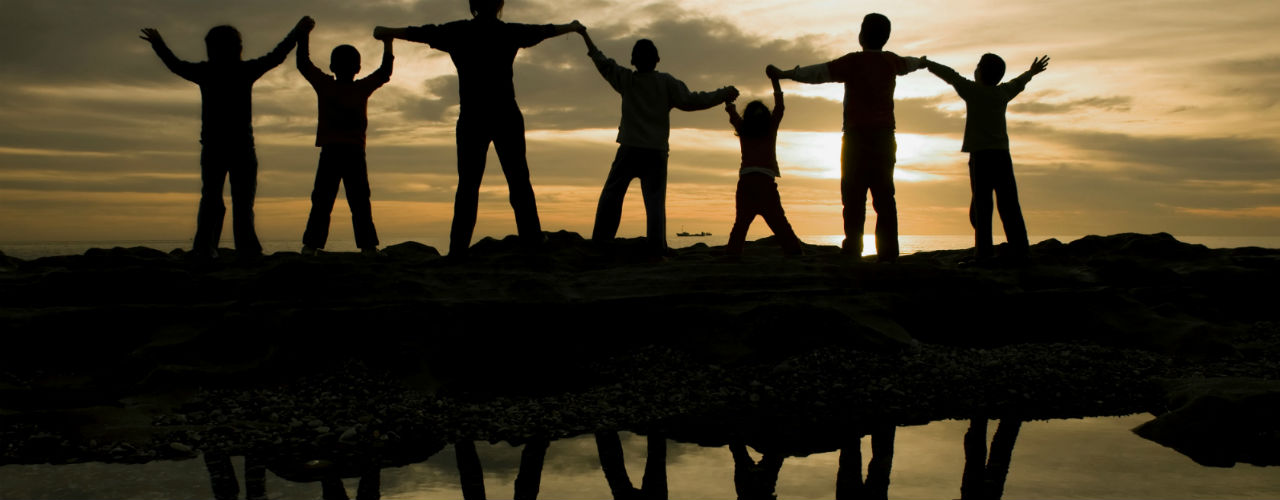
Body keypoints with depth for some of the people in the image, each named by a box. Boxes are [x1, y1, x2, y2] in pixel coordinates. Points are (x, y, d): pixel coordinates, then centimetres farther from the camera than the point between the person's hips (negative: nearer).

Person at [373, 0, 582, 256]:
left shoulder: (458, 32, 5)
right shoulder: (509, 32, 7)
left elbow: (419, 32, 16)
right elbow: (543, 30, 24)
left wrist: (384, 32, 33)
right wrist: (572, 27, 43)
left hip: (472, 118, 0)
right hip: (507, 117, 0)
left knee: (468, 185, 0)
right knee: (519, 182, 0)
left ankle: (459, 248, -7)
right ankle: (532, 242, -8)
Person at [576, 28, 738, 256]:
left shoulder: (626, 79, 7)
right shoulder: (666, 82, 2)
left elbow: (603, 63, 19)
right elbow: (690, 101, -2)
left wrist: (585, 36, 31)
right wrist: (722, 94, 4)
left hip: (629, 149, 1)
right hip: (656, 151, -1)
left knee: (611, 196, 7)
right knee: (655, 201, -2)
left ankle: (600, 243, 0)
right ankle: (657, 250, -12)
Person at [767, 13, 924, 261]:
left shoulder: (854, 61, -4)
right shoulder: (891, 61, 14)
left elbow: (818, 73, -9)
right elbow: (909, 64, 36)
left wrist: (784, 74, -5)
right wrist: (922, 62, 59)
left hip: (857, 136, -5)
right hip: (885, 136, 5)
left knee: (854, 195, -8)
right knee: (884, 196, 3)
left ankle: (852, 249, -15)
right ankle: (888, 252, -2)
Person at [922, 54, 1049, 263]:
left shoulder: (973, 90, -1)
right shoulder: (1004, 93, 13)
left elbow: (950, 75, 8)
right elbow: (1018, 82, 33)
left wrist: (928, 64, 22)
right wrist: (1031, 72, 55)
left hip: (980, 155, -4)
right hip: (1002, 154, 4)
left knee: (981, 203, -5)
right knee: (1008, 204, 3)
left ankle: (984, 249, -11)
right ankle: (1019, 249, 1)